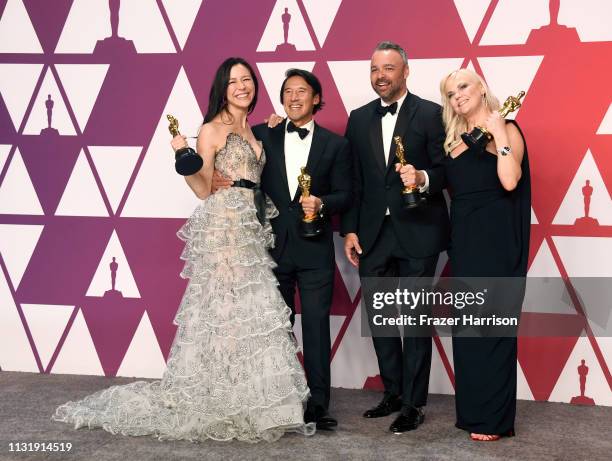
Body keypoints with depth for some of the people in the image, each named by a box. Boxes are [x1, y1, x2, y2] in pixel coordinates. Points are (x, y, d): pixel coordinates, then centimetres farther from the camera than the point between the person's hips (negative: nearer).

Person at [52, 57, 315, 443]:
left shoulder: (254, 132, 18)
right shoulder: (211, 130, -3)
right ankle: (213, 403, 6)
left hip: (252, 229, 7)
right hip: (222, 228, -7)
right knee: (224, 310, -5)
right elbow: (204, 190, -6)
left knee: (254, 312, 5)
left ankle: (247, 404, 14)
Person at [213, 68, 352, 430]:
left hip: (315, 249, -1)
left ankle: (318, 404, 9)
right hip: (273, 246, 1)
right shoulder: (262, 135, 6)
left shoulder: (335, 144, 5)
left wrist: (322, 203, -15)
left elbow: (345, 195, 3)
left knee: (316, 326, 0)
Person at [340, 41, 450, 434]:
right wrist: (350, 230, 6)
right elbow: (354, 180, 11)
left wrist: (423, 177, -25)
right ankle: (393, 393, 28)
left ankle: (414, 403, 14)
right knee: (379, 317, 12)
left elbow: (445, 171, -4)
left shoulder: (430, 114, -3)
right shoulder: (359, 118, 11)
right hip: (372, 235, 5)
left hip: (417, 233, -5)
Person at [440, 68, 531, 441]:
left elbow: (510, 181, -21)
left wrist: (499, 135, -18)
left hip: (495, 239, -7)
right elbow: (450, 187, 13)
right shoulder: (455, 139, 15)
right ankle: (473, 410, 20)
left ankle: (495, 417, 7)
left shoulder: (507, 128, -5)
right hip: (463, 238, 7)